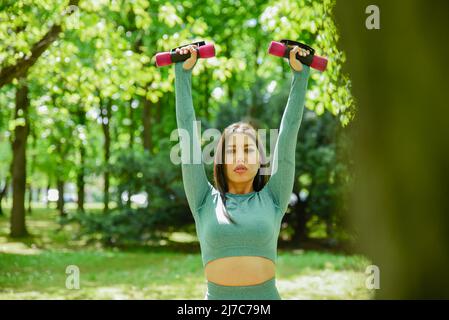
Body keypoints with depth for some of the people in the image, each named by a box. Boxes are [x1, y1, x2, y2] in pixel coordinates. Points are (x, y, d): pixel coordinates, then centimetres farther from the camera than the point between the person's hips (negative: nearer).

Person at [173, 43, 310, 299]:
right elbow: (188, 129, 6)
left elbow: (289, 132, 6)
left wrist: (300, 74, 6)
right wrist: (183, 73, 6)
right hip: (217, 296, 0)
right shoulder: (206, 202, 7)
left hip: (267, 295, 0)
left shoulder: (272, 199, 8)